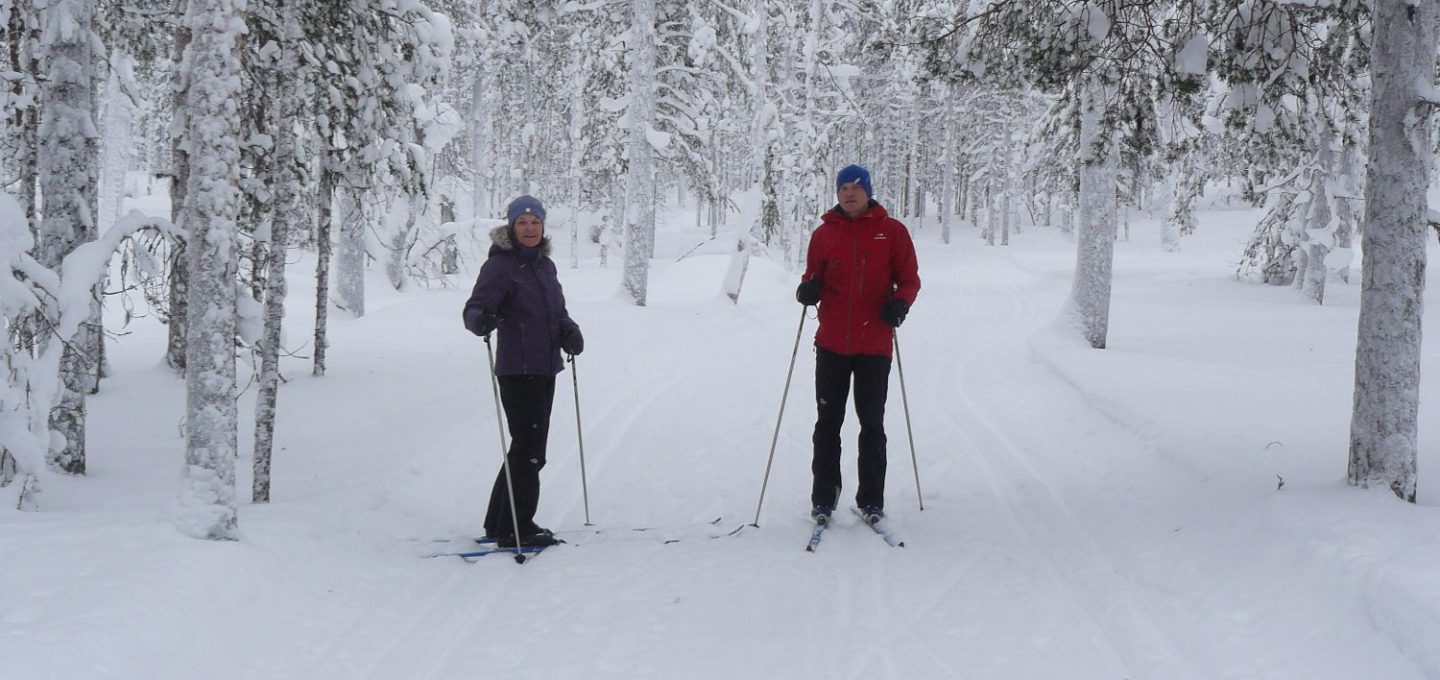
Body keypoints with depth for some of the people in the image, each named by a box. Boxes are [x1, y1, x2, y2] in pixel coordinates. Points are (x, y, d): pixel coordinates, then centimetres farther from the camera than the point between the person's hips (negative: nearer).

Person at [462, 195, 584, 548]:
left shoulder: (546, 265, 13)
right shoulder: (499, 266, -9)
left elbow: (558, 313, 19)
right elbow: (475, 307, -19)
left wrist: (570, 331, -2)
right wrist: (481, 320, -42)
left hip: (545, 369, 8)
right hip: (518, 370, -8)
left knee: (528, 448, 15)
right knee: (529, 450, -7)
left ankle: (499, 523, 26)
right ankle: (515, 529, 2)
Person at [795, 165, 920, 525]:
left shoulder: (892, 231, 2)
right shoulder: (825, 233, 6)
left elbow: (909, 279, 4)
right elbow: (814, 278, 12)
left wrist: (901, 303, -16)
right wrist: (808, 290, -12)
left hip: (875, 344, -1)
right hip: (832, 343, 2)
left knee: (872, 424, 5)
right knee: (828, 422, 5)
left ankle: (871, 500, 14)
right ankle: (823, 498, 12)